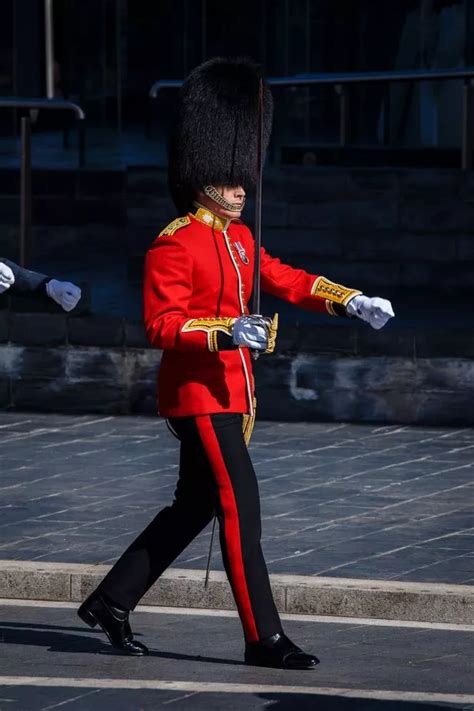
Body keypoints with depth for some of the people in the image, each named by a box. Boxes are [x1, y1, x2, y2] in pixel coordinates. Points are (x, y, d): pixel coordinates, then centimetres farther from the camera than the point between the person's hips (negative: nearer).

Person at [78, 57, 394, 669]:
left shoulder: (237, 238, 14)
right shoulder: (175, 245, -14)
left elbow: (284, 280, 18)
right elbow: (161, 325, -19)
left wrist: (351, 301, 4)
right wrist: (227, 333, -33)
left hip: (230, 393, 10)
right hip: (199, 394, -10)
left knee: (193, 507, 14)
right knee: (240, 508, -11)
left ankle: (111, 601, 24)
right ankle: (263, 638, -10)